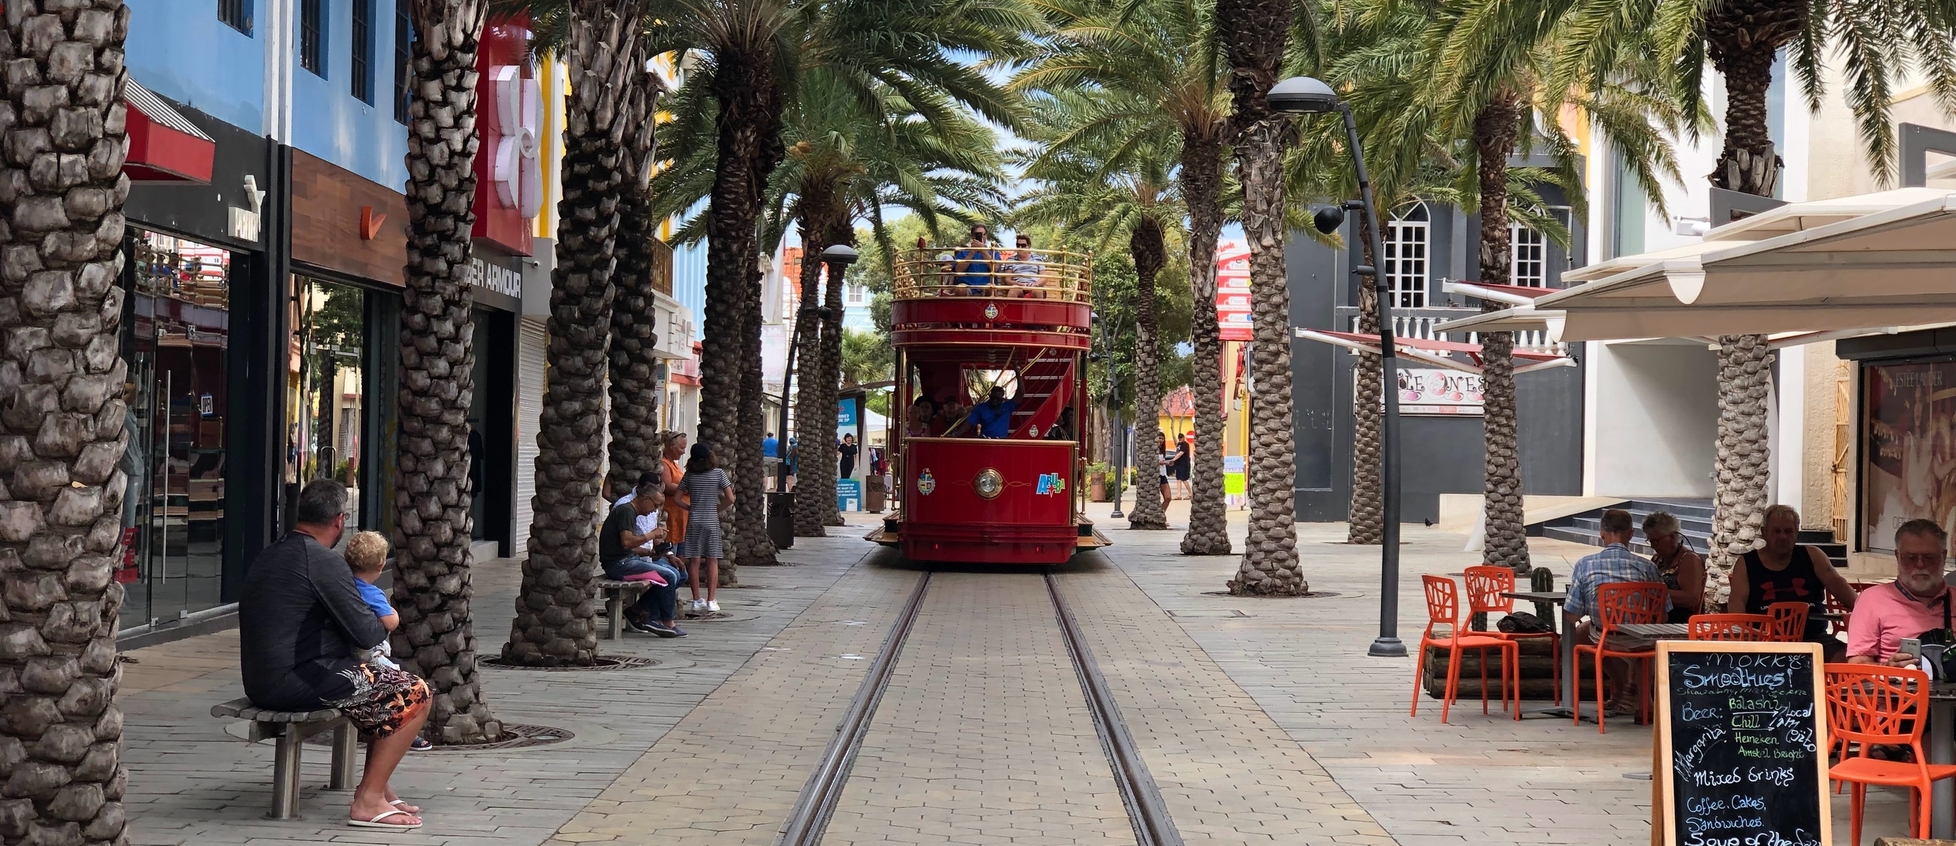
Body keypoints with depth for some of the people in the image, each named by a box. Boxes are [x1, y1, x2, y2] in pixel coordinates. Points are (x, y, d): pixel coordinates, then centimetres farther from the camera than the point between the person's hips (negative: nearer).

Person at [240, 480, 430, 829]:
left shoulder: (264, 558, 15)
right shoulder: (324, 562, -14)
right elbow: (367, 635, -16)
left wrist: (372, 623, 18)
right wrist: (384, 623, 8)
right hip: (299, 682, -10)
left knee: (386, 683, 25)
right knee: (414, 694, -5)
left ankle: (377, 787, 23)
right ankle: (368, 800, -7)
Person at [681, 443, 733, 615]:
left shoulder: (690, 475, 1)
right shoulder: (718, 473, -4)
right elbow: (730, 499, -7)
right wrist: (719, 508, 9)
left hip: (694, 521, 1)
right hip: (712, 521, -1)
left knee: (694, 561, 4)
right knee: (712, 561, 3)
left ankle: (696, 601, 5)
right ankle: (711, 601, 0)